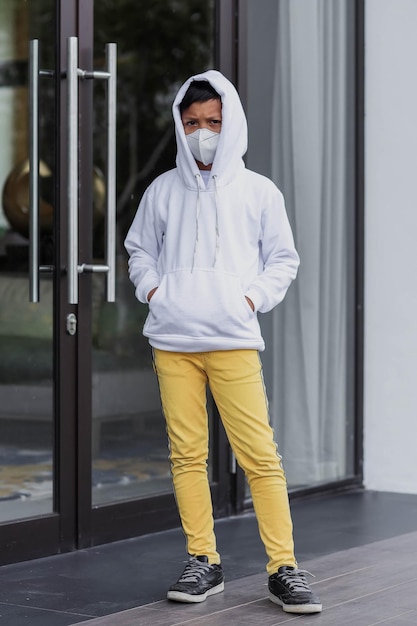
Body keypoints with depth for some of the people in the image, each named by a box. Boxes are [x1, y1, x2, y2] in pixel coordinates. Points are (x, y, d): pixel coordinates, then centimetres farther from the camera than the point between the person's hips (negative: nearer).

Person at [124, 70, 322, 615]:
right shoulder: (163, 190, 12)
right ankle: (204, 562, 13)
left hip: (233, 340, -2)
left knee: (260, 454, -7)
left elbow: (283, 258, 13)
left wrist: (255, 297, -2)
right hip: (172, 341, 2)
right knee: (187, 453, 3)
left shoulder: (258, 191, 7)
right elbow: (140, 249, 23)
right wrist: (151, 287, 5)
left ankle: (284, 567, -2)